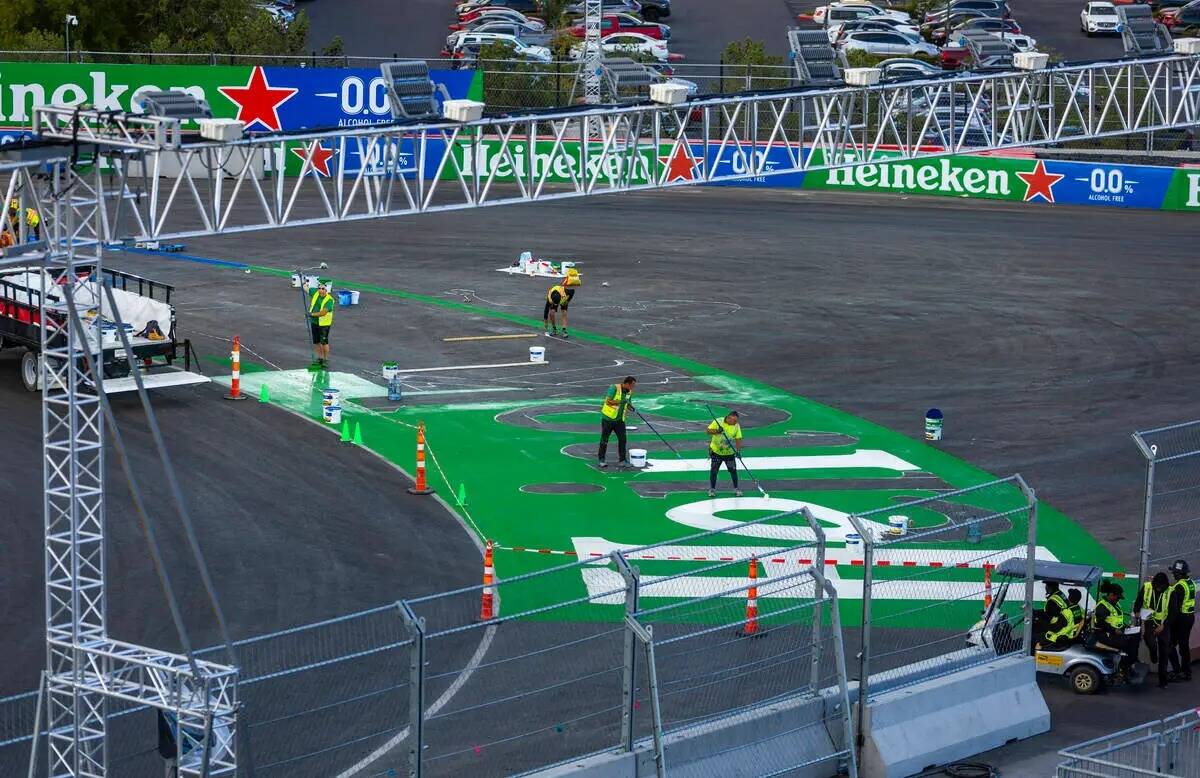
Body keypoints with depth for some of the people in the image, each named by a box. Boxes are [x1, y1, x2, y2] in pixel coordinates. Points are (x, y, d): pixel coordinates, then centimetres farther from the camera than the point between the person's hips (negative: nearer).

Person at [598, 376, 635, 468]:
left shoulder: (629, 392, 3)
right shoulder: (614, 388, -17)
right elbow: (608, 401, -23)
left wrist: (630, 407, -8)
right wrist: (620, 401, -31)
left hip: (620, 419, 5)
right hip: (608, 418, -5)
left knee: (622, 439, 0)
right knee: (604, 439, 4)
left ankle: (623, 460, 8)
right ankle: (601, 459, 16)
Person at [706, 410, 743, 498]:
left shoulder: (736, 426, -9)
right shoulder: (718, 422, -14)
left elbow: (738, 439, -9)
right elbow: (708, 431, -13)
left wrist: (738, 450, -22)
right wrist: (717, 431, -32)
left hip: (729, 452, 1)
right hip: (716, 451, -1)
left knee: (733, 470, 3)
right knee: (714, 470, 3)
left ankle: (736, 489, 20)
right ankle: (712, 489, 19)